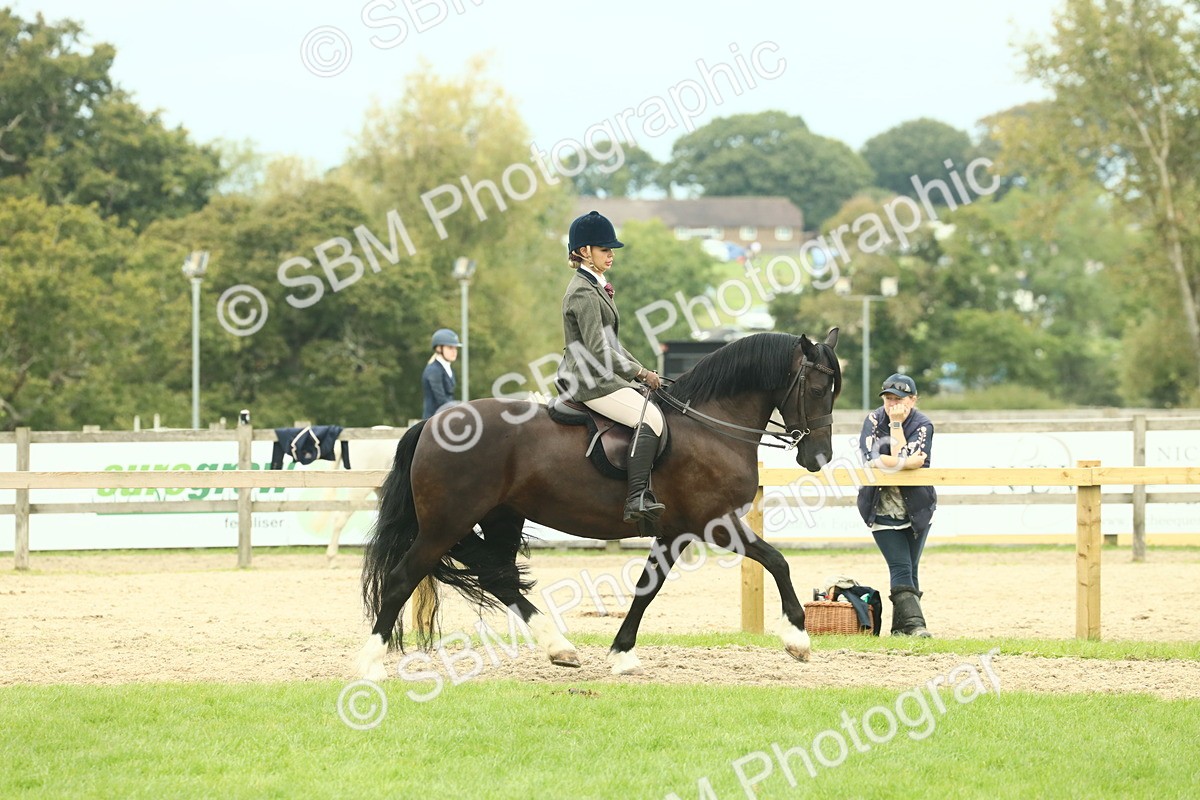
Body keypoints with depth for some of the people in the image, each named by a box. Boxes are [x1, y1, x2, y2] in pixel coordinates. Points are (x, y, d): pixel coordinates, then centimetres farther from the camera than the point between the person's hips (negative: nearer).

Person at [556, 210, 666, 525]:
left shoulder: (595, 287, 18)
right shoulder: (584, 293, -15)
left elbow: (611, 343, 23)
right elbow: (598, 351, -22)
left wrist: (640, 370, 14)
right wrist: (639, 373, -16)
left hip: (601, 376, 11)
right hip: (589, 381, -11)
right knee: (650, 417, -23)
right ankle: (637, 499, -34)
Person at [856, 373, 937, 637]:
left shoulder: (922, 425, -7)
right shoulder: (873, 421, -4)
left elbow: (902, 457, -21)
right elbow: (871, 458, -19)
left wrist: (896, 425, -21)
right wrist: (908, 462, -22)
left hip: (917, 510, 1)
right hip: (883, 511, -1)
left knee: (908, 570, 5)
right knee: (901, 568, -11)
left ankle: (901, 626, 13)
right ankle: (913, 623, -20)